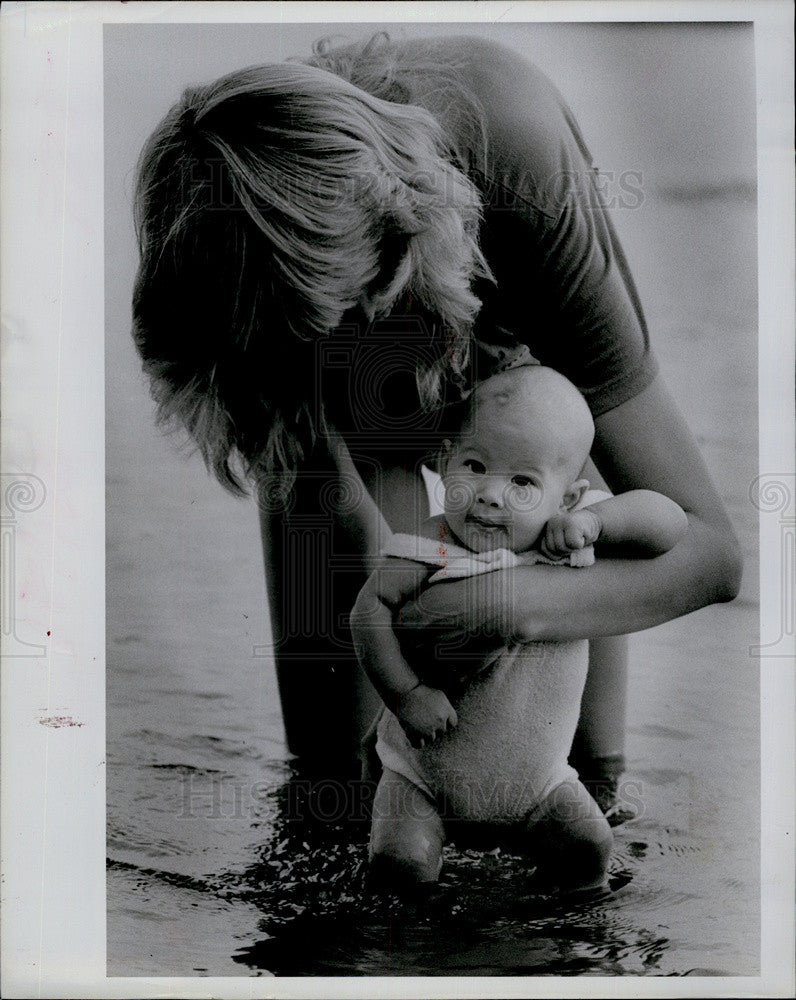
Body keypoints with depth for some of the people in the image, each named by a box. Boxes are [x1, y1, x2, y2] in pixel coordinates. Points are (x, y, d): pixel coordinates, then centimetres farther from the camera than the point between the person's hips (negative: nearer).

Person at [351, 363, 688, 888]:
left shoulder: (572, 539, -12)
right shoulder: (432, 552, -20)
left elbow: (672, 523, -12)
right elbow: (371, 608, -15)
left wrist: (594, 519, -29)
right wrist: (406, 694, -21)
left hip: (536, 776, 2)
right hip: (427, 771, -2)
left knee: (590, 847, -10)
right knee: (402, 860, -18)